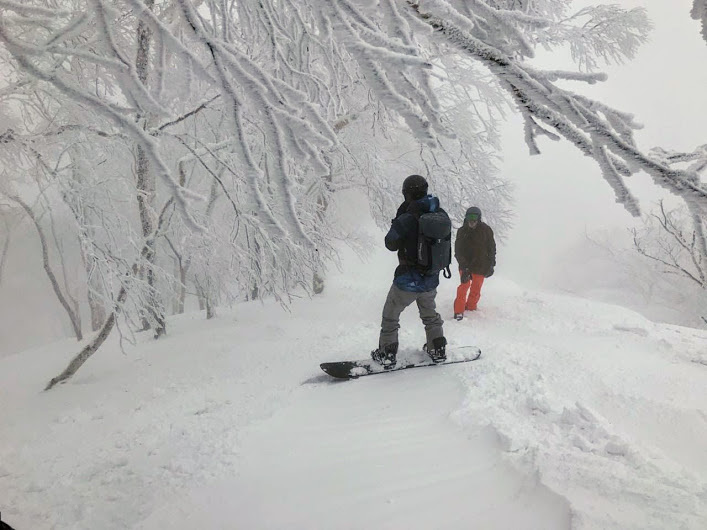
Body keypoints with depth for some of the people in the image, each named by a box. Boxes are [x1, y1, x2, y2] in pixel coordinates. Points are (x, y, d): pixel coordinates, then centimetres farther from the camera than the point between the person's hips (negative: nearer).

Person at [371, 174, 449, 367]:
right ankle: (438, 350, 35)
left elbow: (390, 244, -10)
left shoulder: (407, 219, -24)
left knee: (390, 315, 16)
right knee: (430, 314, 28)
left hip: (408, 280, -5)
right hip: (431, 279, 5)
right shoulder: (442, 216, -7)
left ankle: (387, 354, 22)